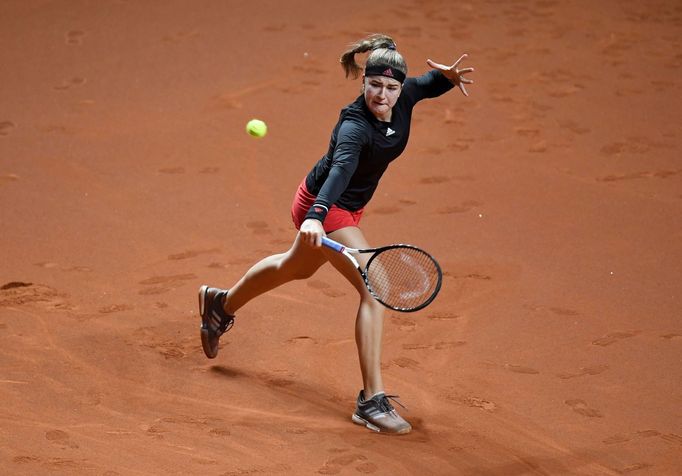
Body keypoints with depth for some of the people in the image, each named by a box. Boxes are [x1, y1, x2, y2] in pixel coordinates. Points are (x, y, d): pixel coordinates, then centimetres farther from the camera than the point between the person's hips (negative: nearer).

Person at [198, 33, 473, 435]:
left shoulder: (404, 98, -15)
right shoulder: (355, 125, -35)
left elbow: (430, 85, 7)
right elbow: (341, 168, -53)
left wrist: (449, 75, -17)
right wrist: (316, 217, -68)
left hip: (347, 207, 9)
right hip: (322, 206, -9)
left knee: (297, 267, 33)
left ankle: (222, 304, 60)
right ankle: (373, 401, -18)